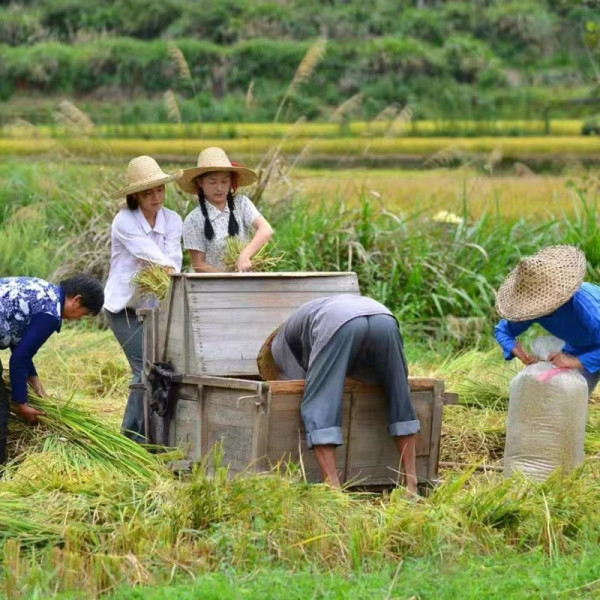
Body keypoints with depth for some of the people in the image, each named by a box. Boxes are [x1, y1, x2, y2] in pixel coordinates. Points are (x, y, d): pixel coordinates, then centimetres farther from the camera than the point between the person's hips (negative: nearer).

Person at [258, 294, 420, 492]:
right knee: (398, 397, 20)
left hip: (339, 325, -5)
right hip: (384, 318, 5)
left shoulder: (278, 344, 32)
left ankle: (333, 489, -11)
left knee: (318, 405, 2)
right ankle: (411, 485, 18)